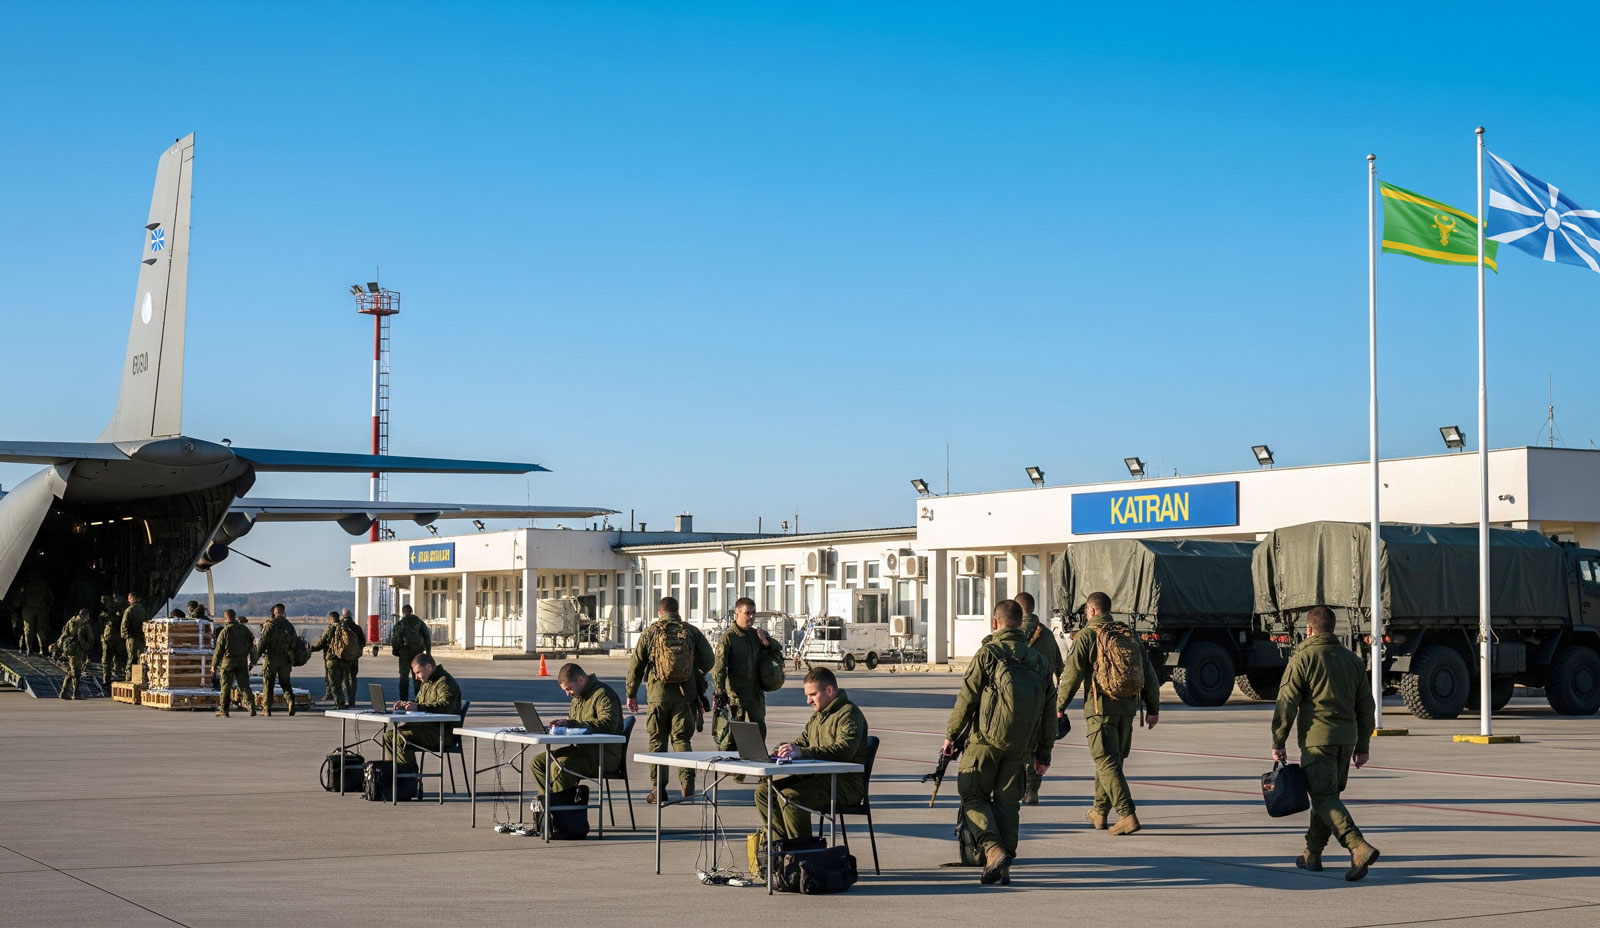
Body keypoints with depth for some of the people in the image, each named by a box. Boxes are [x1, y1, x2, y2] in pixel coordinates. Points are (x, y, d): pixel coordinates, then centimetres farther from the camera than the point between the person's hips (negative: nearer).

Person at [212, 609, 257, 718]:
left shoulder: (224, 631, -9)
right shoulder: (244, 629, 2)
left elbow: (219, 649, -7)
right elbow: (251, 643, 7)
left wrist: (214, 664, 0)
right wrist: (252, 659, 15)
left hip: (228, 660, -3)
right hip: (242, 661, 3)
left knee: (226, 685, 4)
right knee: (244, 684, 7)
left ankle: (224, 710, 7)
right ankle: (251, 704, -8)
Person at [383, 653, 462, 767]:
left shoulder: (445, 682, -13)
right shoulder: (426, 682, 21)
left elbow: (446, 706, -30)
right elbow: (419, 701, 34)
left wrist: (418, 707, -35)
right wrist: (406, 704, 11)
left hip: (443, 731, -11)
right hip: (426, 725, 11)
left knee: (402, 738, -27)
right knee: (389, 735, 6)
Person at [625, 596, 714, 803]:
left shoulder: (651, 632, 0)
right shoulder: (691, 631, 3)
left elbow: (636, 665, 0)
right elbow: (709, 660, 4)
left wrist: (631, 694, 9)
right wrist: (698, 674, 25)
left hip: (658, 694, -1)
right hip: (685, 694, 1)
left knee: (657, 740, 7)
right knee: (681, 739, 7)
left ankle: (658, 789, 7)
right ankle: (687, 780, -11)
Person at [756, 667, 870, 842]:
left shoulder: (849, 714, -13)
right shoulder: (818, 714, 19)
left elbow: (845, 750, -29)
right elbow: (803, 740, 26)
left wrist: (802, 752, -38)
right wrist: (785, 749, 1)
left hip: (845, 783, -10)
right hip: (817, 776, 10)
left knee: (789, 796, -30)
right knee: (763, 791, 1)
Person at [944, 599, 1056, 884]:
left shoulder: (988, 654, -5)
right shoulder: (1039, 661, 11)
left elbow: (967, 698, -7)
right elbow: (1049, 710, 14)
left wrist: (951, 735, 4)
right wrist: (1044, 752, 20)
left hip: (985, 740, -5)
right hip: (1020, 746, 5)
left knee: (974, 797, 5)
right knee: (1007, 802, 11)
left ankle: (993, 849, -15)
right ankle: (1004, 866, 7)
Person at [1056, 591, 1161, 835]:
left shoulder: (1087, 635, -5)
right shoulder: (1129, 635, 13)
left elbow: (1072, 673, -9)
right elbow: (1149, 673, 12)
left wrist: (1059, 706, 1)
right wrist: (1153, 708, 16)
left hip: (1100, 707, -6)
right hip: (1128, 707, 6)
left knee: (1107, 763, -6)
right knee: (1111, 759, 19)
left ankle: (1127, 815, -19)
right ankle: (1100, 812, 30)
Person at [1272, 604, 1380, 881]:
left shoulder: (1302, 658, -6)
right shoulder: (1352, 659, 13)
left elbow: (1286, 704, -10)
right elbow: (1366, 705, 15)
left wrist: (1278, 743, -4)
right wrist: (1362, 746, 21)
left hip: (1317, 739, -7)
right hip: (1346, 739, 7)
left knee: (1325, 798, -9)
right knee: (1326, 794, 18)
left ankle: (1359, 848, -26)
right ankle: (1312, 854, 25)